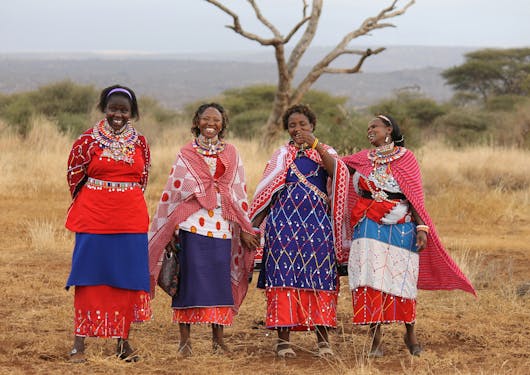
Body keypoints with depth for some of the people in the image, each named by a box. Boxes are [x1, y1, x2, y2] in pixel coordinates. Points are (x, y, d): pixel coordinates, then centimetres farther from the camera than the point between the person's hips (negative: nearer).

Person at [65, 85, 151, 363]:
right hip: (94, 219, -3)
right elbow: (74, 177, 6)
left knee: (128, 278, 6)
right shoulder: (87, 141, -3)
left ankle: (123, 341, 17)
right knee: (90, 278, -1)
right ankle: (79, 343, 2)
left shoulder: (140, 143, 6)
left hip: (131, 220, 3)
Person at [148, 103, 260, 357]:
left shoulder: (231, 154, 12)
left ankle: (218, 338, 8)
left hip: (222, 226, 2)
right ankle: (185, 338, 0)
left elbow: (239, 192, 12)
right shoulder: (186, 154, 7)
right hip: (192, 224, -2)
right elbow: (173, 191, 6)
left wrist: (245, 228, 8)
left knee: (220, 279, 0)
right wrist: (167, 228, 3)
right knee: (190, 277, -5)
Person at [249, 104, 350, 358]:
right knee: (284, 274, -4)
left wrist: (315, 144, -19)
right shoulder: (281, 155, 14)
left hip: (318, 222, 0)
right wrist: (256, 221, 3)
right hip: (284, 220, 0)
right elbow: (266, 191, 12)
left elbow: (336, 171, -11)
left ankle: (323, 338, 2)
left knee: (320, 277, -2)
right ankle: (283, 338, -1)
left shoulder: (325, 152, 12)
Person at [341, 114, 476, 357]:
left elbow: (415, 196, -2)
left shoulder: (406, 158, 1)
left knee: (402, 280, 1)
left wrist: (422, 227, -9)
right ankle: (375, 339, -2)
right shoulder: (362, 159, 11)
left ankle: (410, 333, 21)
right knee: (370, 280, -7)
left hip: (401, 227, -2)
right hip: (369, 226, 2)